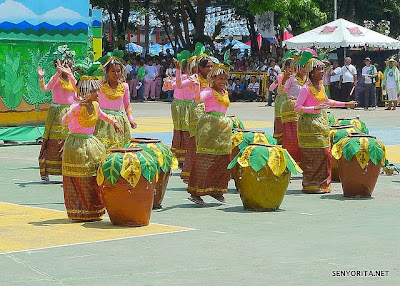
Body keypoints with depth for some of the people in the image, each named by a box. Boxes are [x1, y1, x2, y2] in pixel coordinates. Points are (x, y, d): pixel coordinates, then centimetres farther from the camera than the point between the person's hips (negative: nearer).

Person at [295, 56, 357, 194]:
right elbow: (297, 108, -18)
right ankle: (310, 186, 2)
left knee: (325, 154, 8)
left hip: (321, 123, 8)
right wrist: (315, 108, -27)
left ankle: (322, 184, 16)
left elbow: (327, 102, 25)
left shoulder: (321, 85, 8)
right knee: (313, 156, -7)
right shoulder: (306, 88, -16)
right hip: (309, 124, -8)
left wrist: (345, 104, 25)